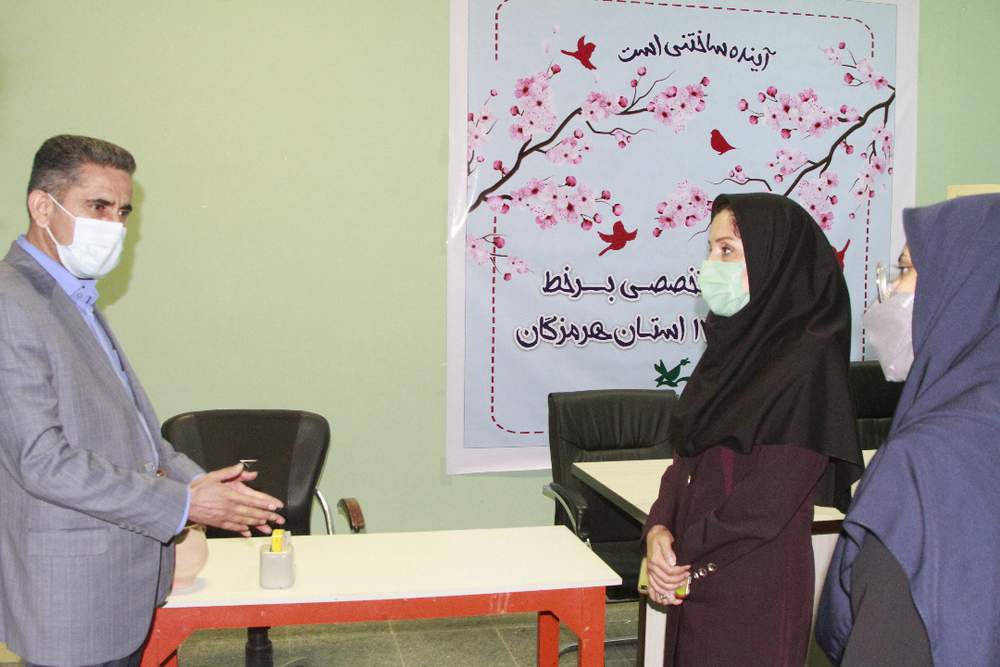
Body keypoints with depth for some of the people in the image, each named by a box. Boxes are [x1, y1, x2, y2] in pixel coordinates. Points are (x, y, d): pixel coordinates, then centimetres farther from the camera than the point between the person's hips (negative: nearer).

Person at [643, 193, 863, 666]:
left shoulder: (805, 364, -17)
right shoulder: (733, 346, 7)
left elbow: (770, 500, -20)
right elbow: (685, 455, 8)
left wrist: (684, 555, -11)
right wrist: (659, 528, -8)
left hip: (755, 585, -7)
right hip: (696, 574, 7)